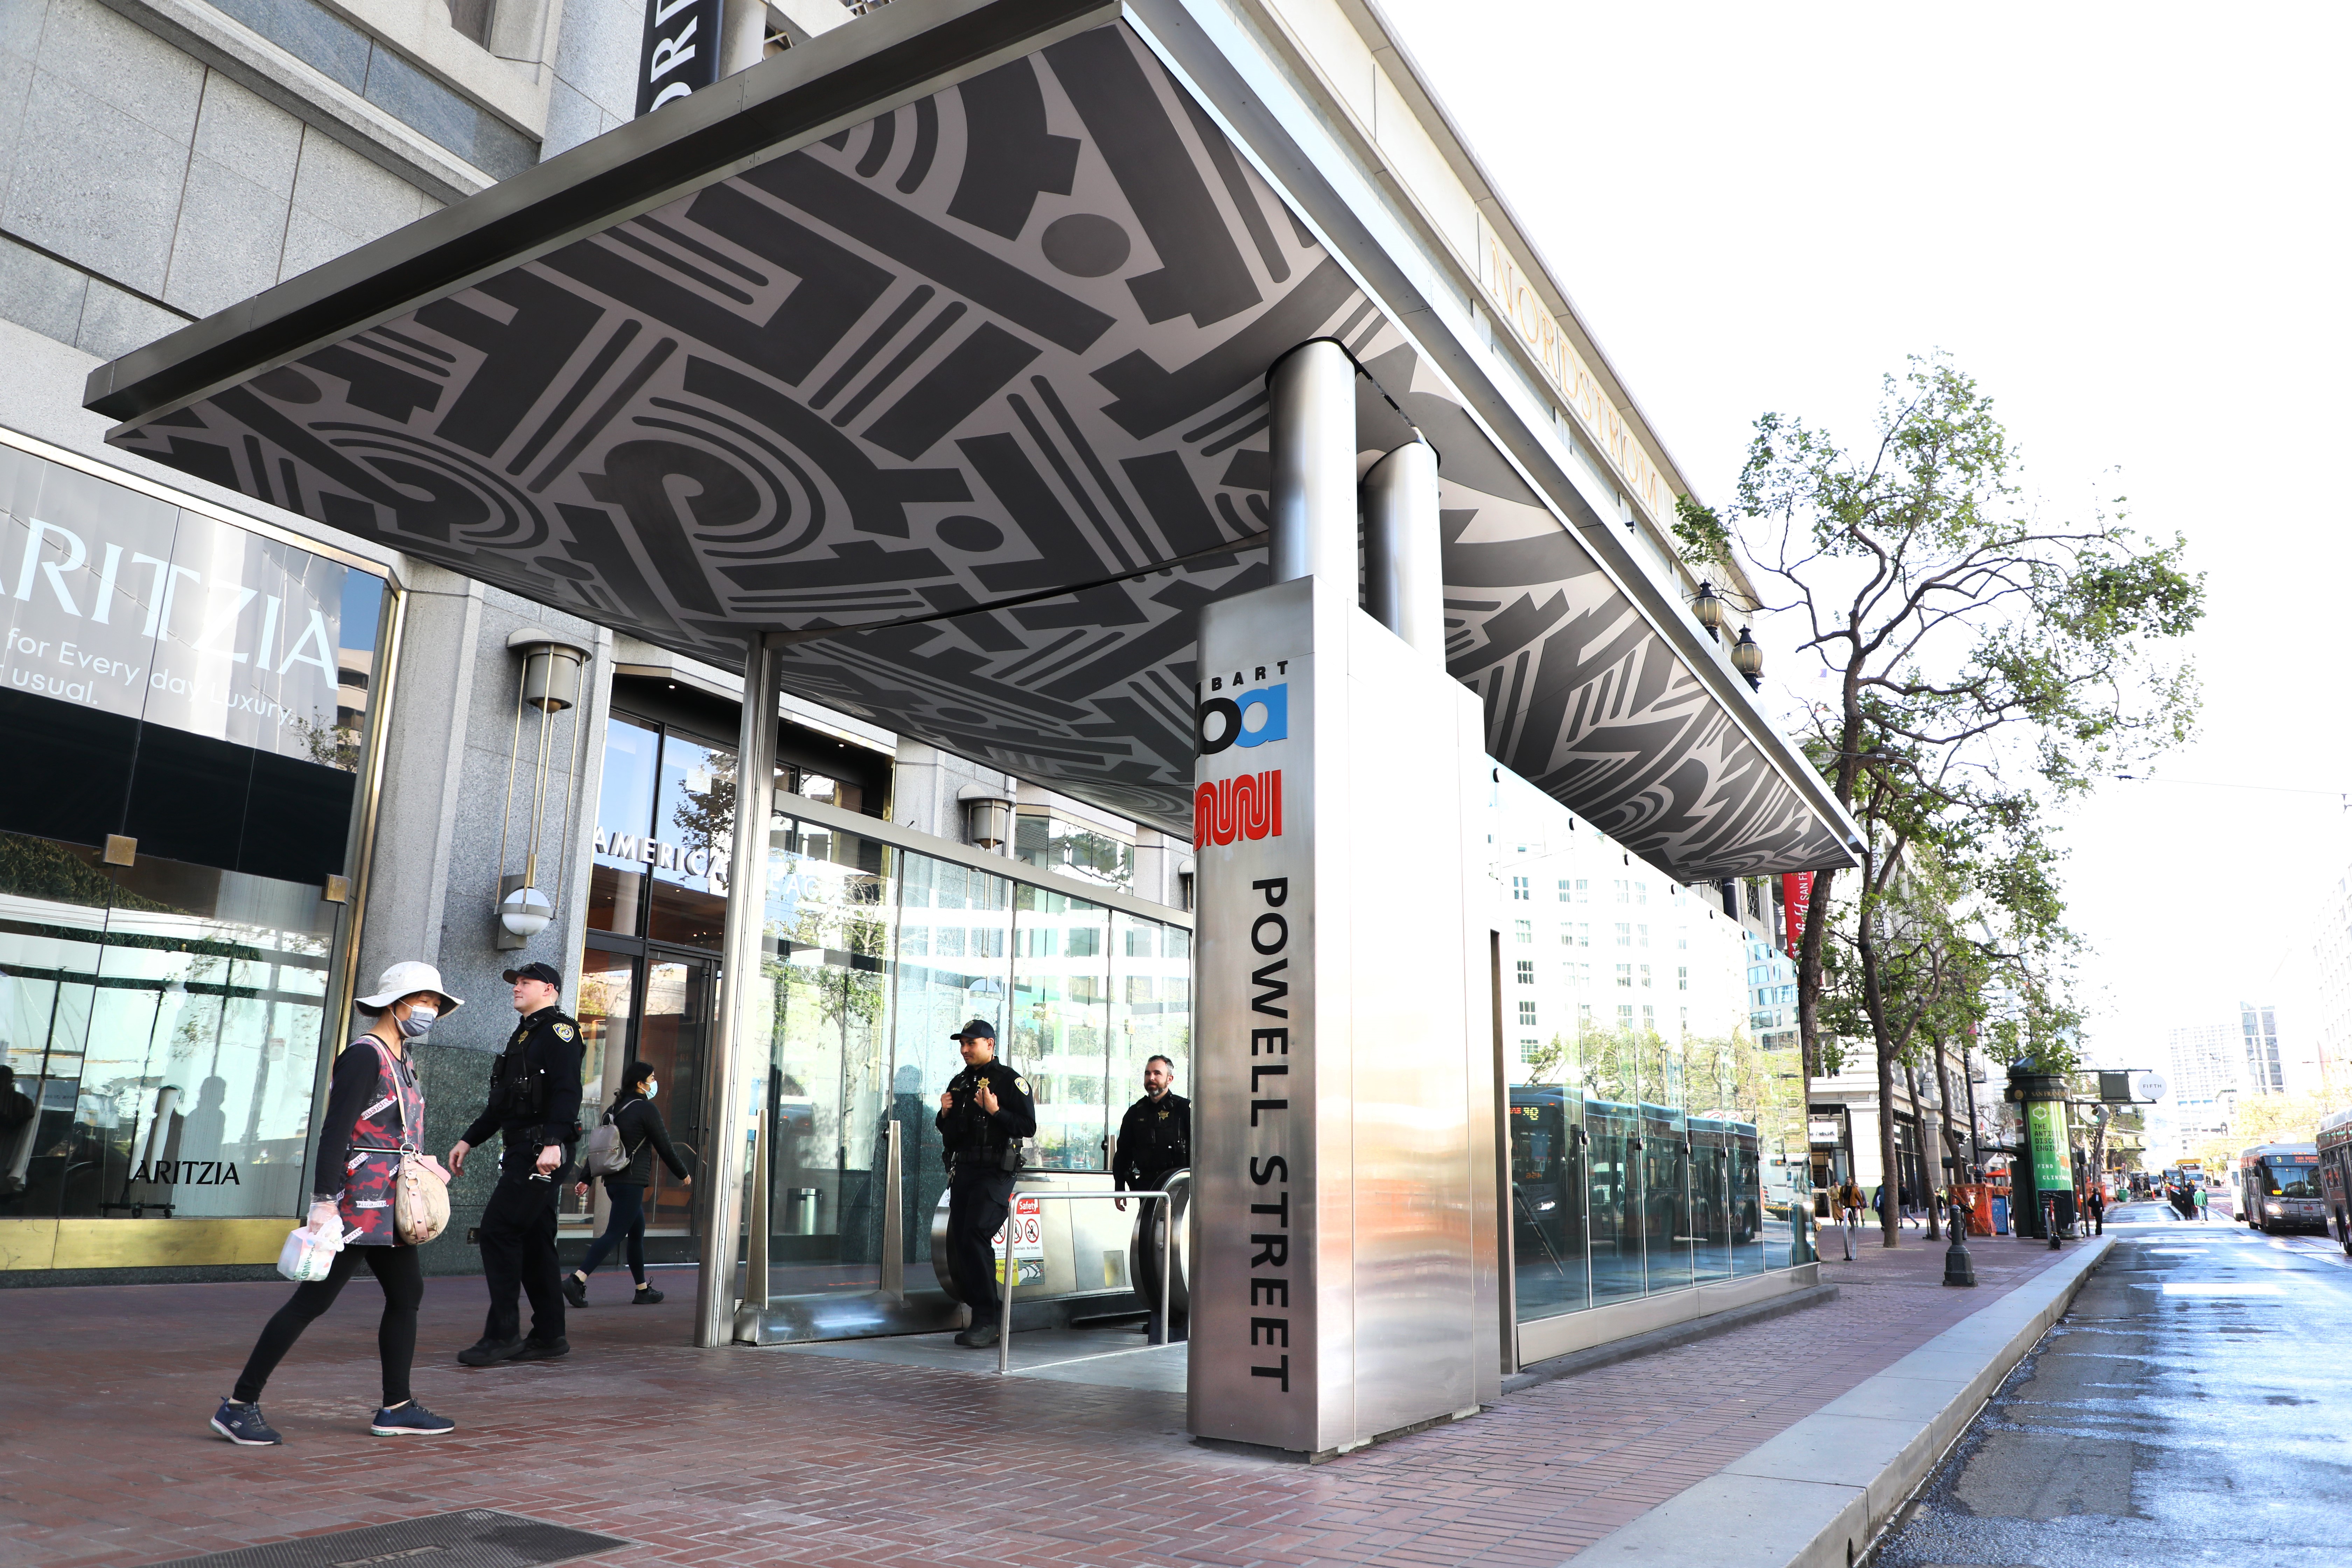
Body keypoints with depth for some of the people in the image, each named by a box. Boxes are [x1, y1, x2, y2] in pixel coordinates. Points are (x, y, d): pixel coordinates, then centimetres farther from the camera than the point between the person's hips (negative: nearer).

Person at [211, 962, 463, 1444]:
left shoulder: (401, 1061, 16)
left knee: (407, 1294, 11)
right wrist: (324, 1201, -24)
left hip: (386, 1207, 10)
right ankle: (239, 1406, 7)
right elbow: (335, 1132, -20)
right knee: (312, 1300, -5)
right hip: (356, 1203, -10)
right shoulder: (364, 1056, -13)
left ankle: (397, 1409, 19)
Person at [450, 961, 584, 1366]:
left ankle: (503, 1334, -8)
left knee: (499, 1228, -13)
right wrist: (469, 1140, 27)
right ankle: (549, 1336, 14)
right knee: (534, 1240, 9)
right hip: (521, 1150, 10)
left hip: (543, 1153, -10)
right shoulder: (523, 1036, 24)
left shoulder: (559, 1030, -7)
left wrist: (553, 1143, -29)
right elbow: (501, 1102, 30)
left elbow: (567, 1091, -20)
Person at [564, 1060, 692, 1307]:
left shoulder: (615, 1109, 14)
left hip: (614, 1181, 9)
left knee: (637, 1232, 15)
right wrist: (683, 1174, 5)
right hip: (632, 1182, -9)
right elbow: (664, 1148, -7)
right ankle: (577, 1280, -22)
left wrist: (586, 1180, 19)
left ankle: (643, 1290, 20)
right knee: (615, 1233, -10)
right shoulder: (646, 1108, -9)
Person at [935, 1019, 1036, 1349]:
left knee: (975, 1235, -19)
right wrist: (945, 1114, 5)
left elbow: (1029, 1127, -11)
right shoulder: (959, 1083, 18)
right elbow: (949, 1134, 25)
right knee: (957, 1242, 6)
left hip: (995, 1173, -8)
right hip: (962, 1171, 8)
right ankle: (984, 1318, 16)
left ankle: (986, 1320, -12)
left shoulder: (1011, 1081, -3)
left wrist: (995, 1111, -21)